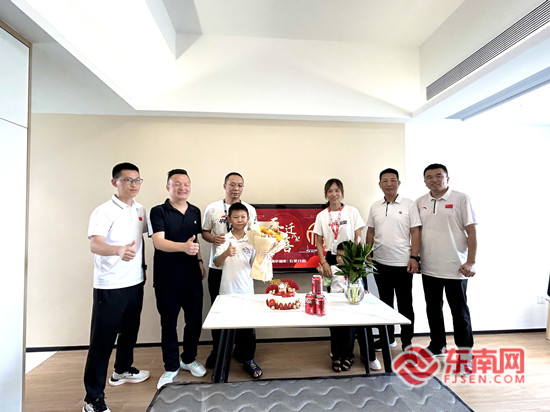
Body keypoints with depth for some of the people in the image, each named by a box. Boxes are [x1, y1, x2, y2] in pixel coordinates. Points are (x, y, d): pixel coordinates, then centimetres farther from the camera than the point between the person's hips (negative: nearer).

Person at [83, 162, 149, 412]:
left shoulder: (140, 210, 7)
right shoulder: (104, 212, -14)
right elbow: (94, 244, -27)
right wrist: (119, 250, -46)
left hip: (135, 283, 7)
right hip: (110, 286, -7)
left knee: (130, 331, 22)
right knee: (102, 340, 2)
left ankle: (122, 369, 44)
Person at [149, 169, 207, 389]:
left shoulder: (195, 212, 7)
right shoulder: (159, 211, -8)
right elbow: (159, 242, -21)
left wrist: (199, 260, 11)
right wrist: (184, 247, -37)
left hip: (192, 276, 4)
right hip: (167, 278, -4)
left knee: (195, 320, 12)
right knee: (169, 323, 10)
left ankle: (189, 359, 35)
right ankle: (171, 367, 29)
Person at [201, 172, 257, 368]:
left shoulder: (250, 210, 4)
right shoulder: (213, 208, 2)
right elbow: (204, 232, 6)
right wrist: (213, 238, -15)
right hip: (217, 267, 0)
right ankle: (217, 350, 28)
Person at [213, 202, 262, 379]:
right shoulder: (225, 239, -1)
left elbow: (255, 265, 6)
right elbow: (217, 263, -9)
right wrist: (226, 253, -28)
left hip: (246, 289, 1)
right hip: (228, 290, 0)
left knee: (248, 325, 5)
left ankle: (247, 359, 23)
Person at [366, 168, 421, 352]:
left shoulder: (409, 205, -4)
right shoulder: (375, 207, 7)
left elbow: (415, 232, -6)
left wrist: (414, 257, -13)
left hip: (403, 263, -4)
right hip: (380, 263, 4)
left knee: (405, 304, 8)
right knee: (385, 302, 16)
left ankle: (407, 342, 24)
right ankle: (388, 338, 31)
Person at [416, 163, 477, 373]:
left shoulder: (461, 199, -6)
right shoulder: (420, 202, 5)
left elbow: (471, 232, -7)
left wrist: (470, 262, -12)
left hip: (455, 268, -4)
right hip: (429, 268, 4)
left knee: (459, 311, 7)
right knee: (433, 309, 16)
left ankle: (465, 354, 23)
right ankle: (438, 345, 33)